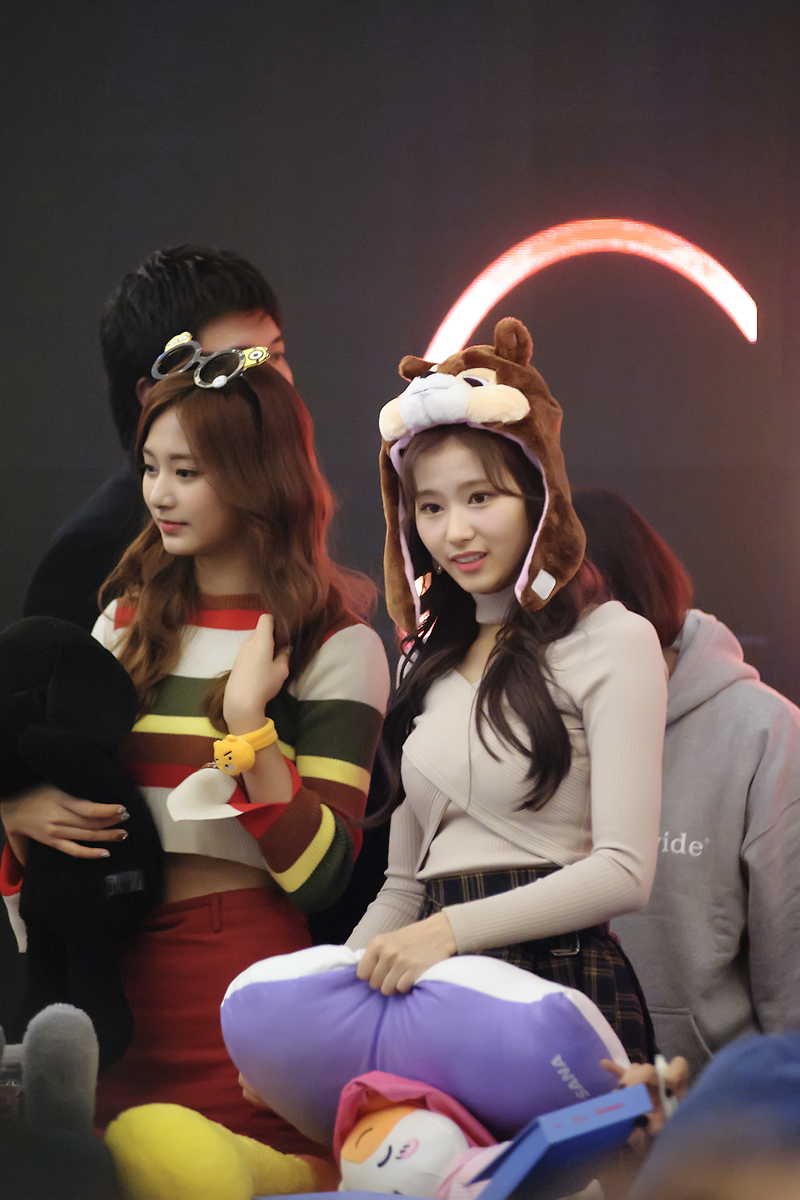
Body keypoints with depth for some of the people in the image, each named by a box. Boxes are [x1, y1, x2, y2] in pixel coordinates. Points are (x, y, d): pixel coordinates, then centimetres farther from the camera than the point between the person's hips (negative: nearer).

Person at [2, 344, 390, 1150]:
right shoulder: (128, 622, 12)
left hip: (242, 954, -5)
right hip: (115, 965, 5)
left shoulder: (335, 648, -4)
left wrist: (247, 715, -18)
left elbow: (320, 874, -11)